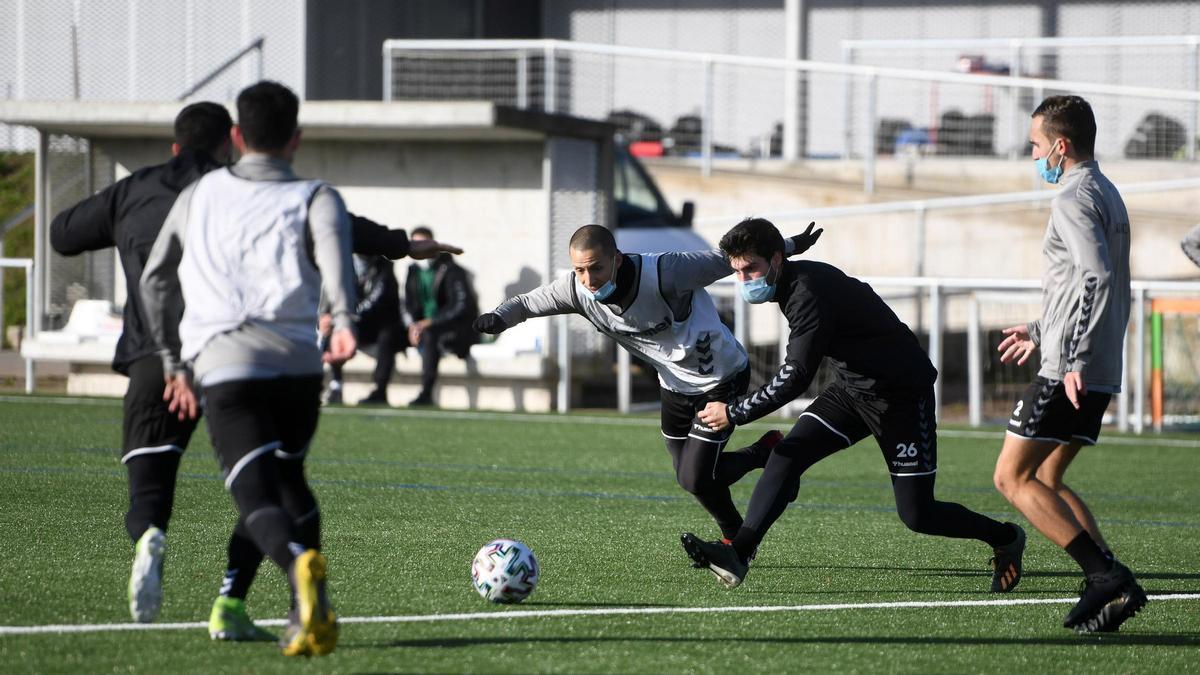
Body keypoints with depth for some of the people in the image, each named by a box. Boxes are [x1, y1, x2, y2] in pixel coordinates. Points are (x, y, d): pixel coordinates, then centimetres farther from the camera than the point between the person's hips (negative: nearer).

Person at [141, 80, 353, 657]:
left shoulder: (200, 194, 22)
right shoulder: (315, 198, 14)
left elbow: (154, 280, 26)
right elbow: (333, 249, -10)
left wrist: (173, 360, 35)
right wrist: (344, 320, -26)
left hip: (223, 364, -1)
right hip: (299, 361, 1)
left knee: (257, 496, -8)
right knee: (289, 478, 23)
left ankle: (298, 563, -40)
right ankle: (311, 613, 15)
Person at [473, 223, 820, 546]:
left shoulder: (662, 273, -36)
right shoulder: (577, 288, -21)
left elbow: (724, 260, -23)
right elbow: (526, 303, -7)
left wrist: (790, 246, -11)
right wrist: (498, 317, -31)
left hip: (722, 378, -6)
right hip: (675, 383, 6)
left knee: (696, 479, -9)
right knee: (687, 475, 15)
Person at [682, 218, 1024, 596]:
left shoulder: (809, 293, -27)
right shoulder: (797, 281, 2)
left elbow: (795, 378, -31)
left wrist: (733, 413, -26)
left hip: (901, 395, -9)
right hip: (854, 388, 9)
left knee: (917, 515, -5)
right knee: (787, 455, -11)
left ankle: (1005, 539, 19)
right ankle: (738, 554, -18)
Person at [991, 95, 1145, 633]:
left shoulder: (1075, 200, -13)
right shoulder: (1107, 195, 19)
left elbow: (1097, 277, -26)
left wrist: (1073, 358, -28)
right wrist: (1041, 331, 35)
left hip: (1070, 372, -10)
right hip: (1100, 372, 10)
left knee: (1012, 477, -6)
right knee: (1046, 479, 16)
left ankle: (1106, 574, -15)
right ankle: (1108, 585, 4)